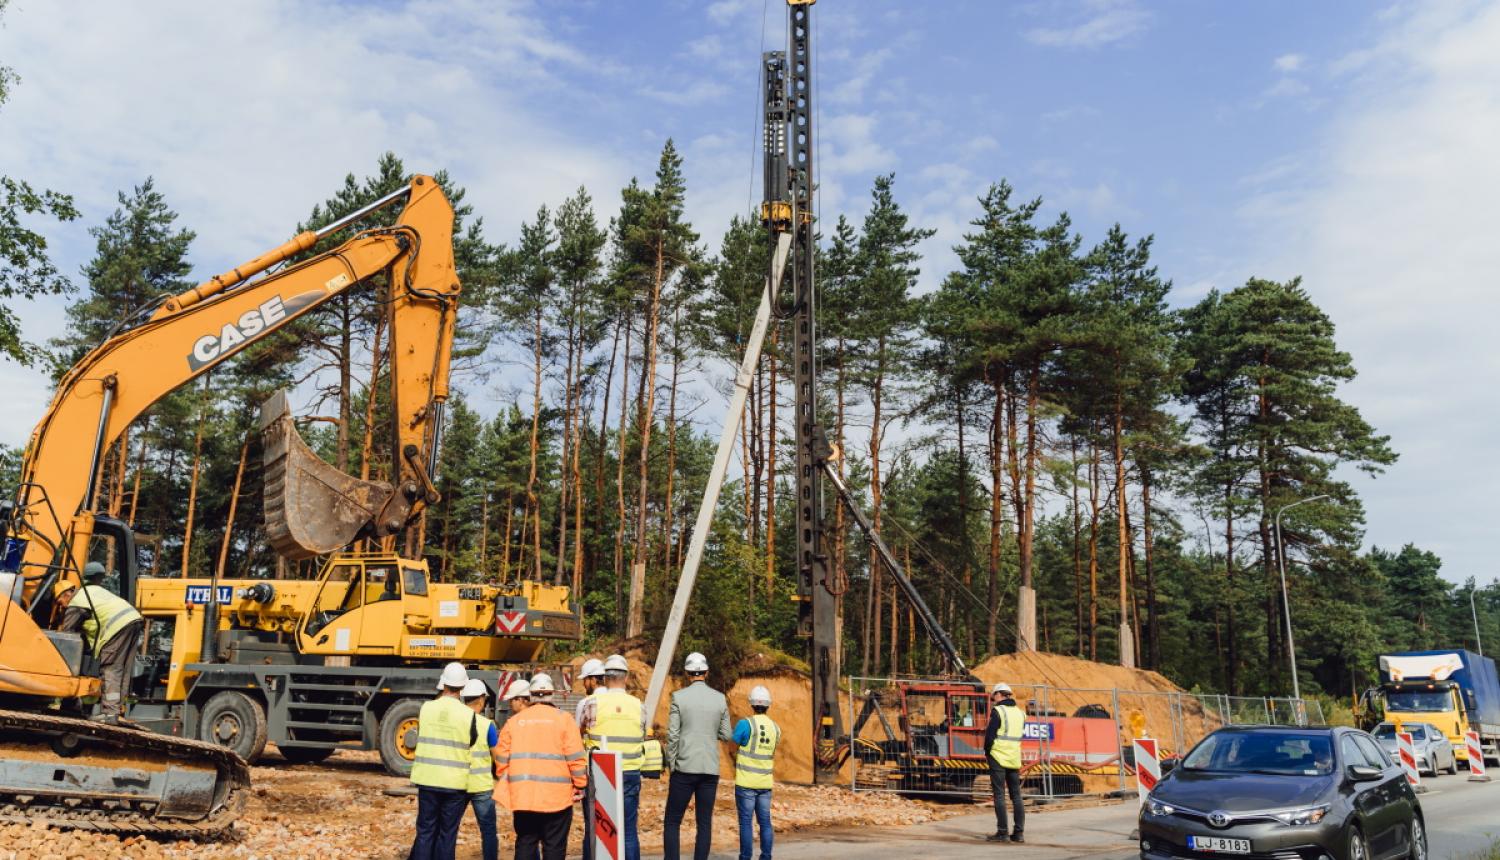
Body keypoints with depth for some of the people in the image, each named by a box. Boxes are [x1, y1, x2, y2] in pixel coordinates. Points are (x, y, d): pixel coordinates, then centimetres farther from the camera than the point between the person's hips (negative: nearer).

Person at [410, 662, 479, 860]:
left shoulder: (426, 708, -4)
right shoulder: (469, 715, -9)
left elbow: (421, 737, 9)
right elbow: (472, 748, 1)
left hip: (427, 779, 2)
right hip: (455, 783, -2)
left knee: (425, 831, 11)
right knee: (448, 834, 8)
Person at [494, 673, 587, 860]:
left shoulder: (514, 721, 7)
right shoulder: (563, 719, -2)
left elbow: (502, 758, 8)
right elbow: (575, 757, -6)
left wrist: (505, 783, 21)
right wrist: (580, 786, 4)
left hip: (522, 795, 3)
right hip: (556, 795, -3)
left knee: (525, 844, 12)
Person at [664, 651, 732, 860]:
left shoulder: (679, 697, -5)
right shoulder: (720, 698, 3)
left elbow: (672, 735, -7)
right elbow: (726, 735, 7)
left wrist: (671, 766, 3)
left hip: (685, 768, -3)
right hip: (710, 769, 3)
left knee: (672, 822, 5)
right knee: (705, 823, 7)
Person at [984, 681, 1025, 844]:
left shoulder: (998, 711, -9)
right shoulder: (1020, 713, 10)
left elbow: (990, 735, -12)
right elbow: (1018, 736, 15)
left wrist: (987, 752, 4)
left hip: (998, 757, -6)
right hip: (1015, 759, 6)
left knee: (999, 795, -1)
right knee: (1016, 796, 10)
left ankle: (1002, 832, -2)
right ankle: (1019, 833, 9)